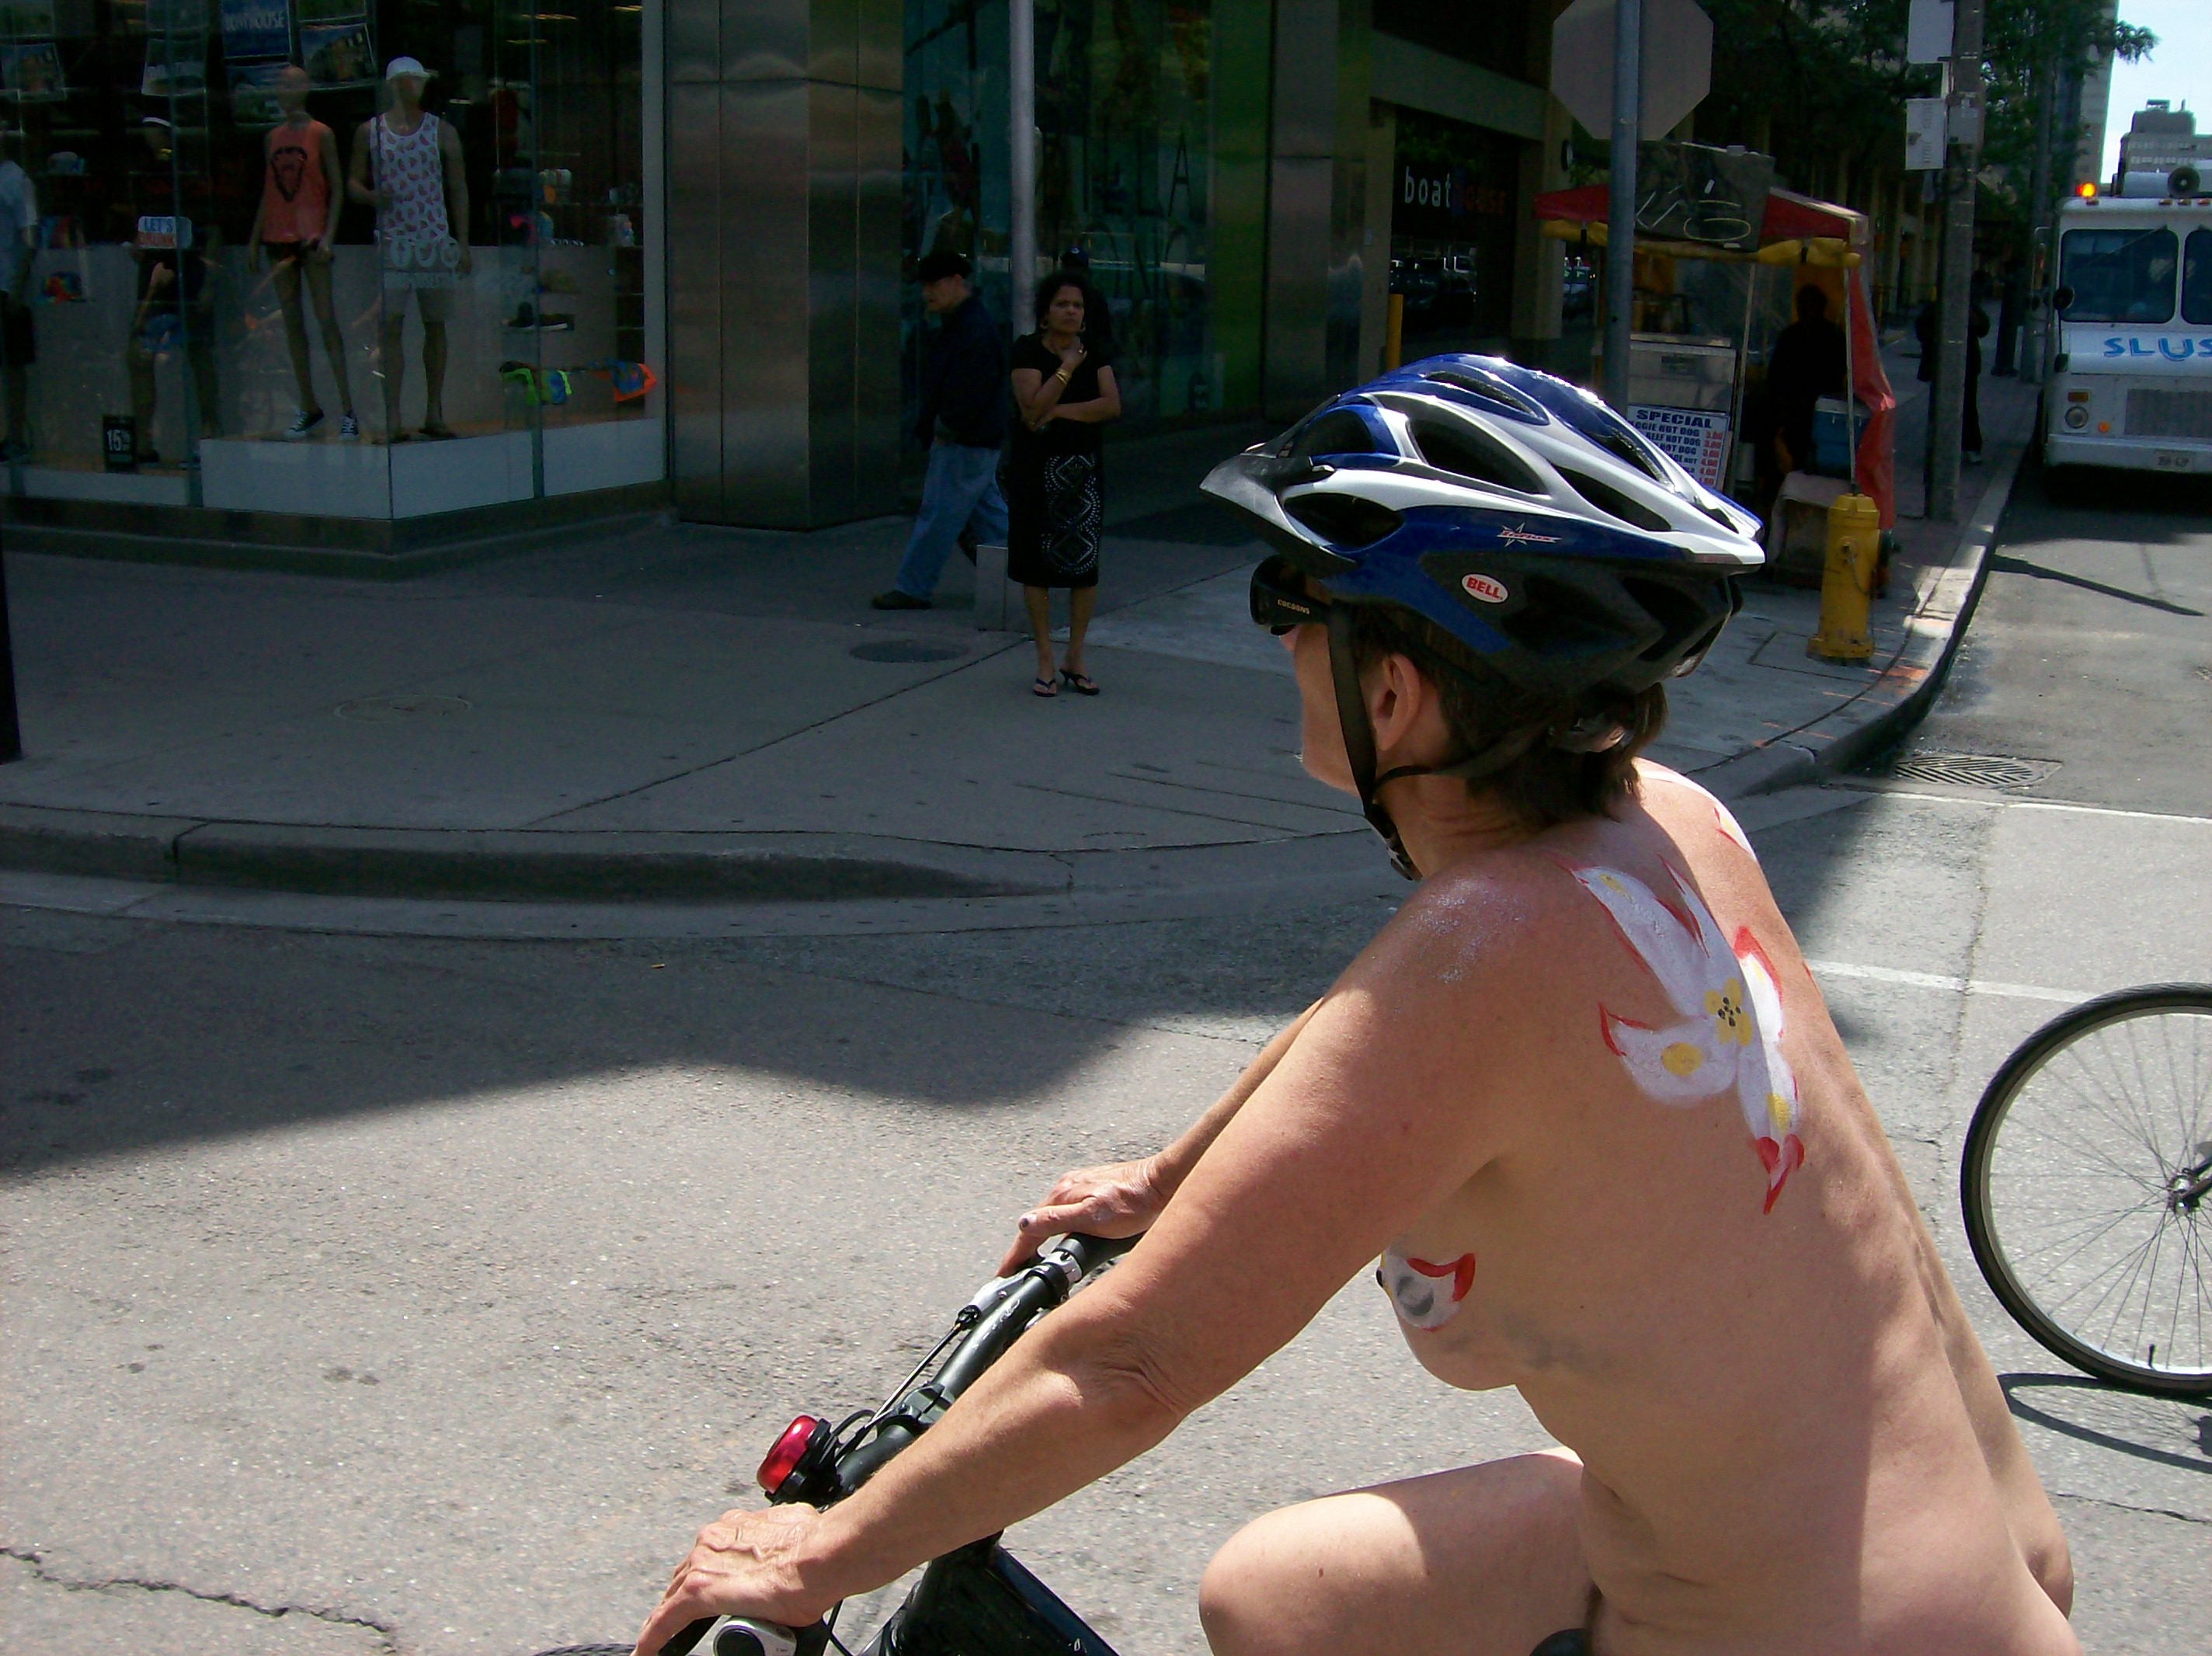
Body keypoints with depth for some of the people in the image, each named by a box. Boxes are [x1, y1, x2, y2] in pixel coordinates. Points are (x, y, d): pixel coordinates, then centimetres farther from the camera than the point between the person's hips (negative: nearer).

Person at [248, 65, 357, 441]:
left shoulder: (321, 134, -2)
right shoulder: (272, 138, 12)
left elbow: (337, 189, -5)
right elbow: (268, 192, 17)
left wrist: (328, 236, -15)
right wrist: (255, 239, 13)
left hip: (312, 235, -5)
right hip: (278, 237, 5)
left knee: (326, 320, -9)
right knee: (292, 323, 5)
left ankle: (347, 410, -9)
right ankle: (308, 407, 11)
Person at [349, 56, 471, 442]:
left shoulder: (442, 131, 8)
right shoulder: (370, 131, 7)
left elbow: (458, 189, 9)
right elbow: (353, 182, 12)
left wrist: (463, 244, 3)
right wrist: (371, 196, -12)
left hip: (436, 240, 1)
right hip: (391, 240, -1)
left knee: (435, 324, 5)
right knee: (391, 327, -7)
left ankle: (434, 413, 13)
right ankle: (392, 418, -6)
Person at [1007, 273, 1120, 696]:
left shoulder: (1094, 350, 7)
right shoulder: (1028, 350, -5)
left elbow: (1112, 406, -6)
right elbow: (1032, 412, -16)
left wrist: (1060, 411, -14)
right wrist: (1066, 368, -19)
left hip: (1084, 465, 3)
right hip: (1037, 466, -3)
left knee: (1085, 560, 3)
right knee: (1038, 562, 0)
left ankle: (1075, 658, 14)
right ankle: (1045, 661, 8)